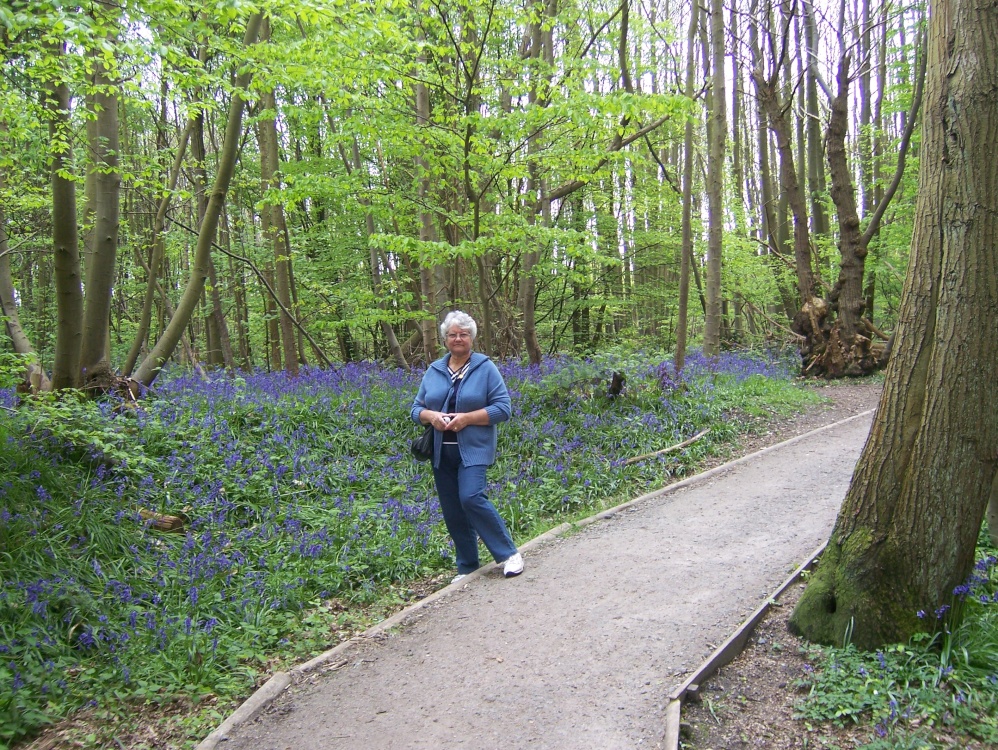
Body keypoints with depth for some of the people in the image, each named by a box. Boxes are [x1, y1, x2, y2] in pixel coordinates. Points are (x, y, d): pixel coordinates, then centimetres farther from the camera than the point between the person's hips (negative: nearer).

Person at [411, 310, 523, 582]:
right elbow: (417, 409, 13)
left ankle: (509, 554, -3)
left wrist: (467, 418, -17)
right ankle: (466, 568, 21)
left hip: (473, 449, -5)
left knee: (471, 498, -21)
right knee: (452, 511, 7)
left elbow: (503, 408, -7)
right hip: (442, 453, 5)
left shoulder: (485, 368, -2)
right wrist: (430, 416, -10)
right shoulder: (434, 371, 10)